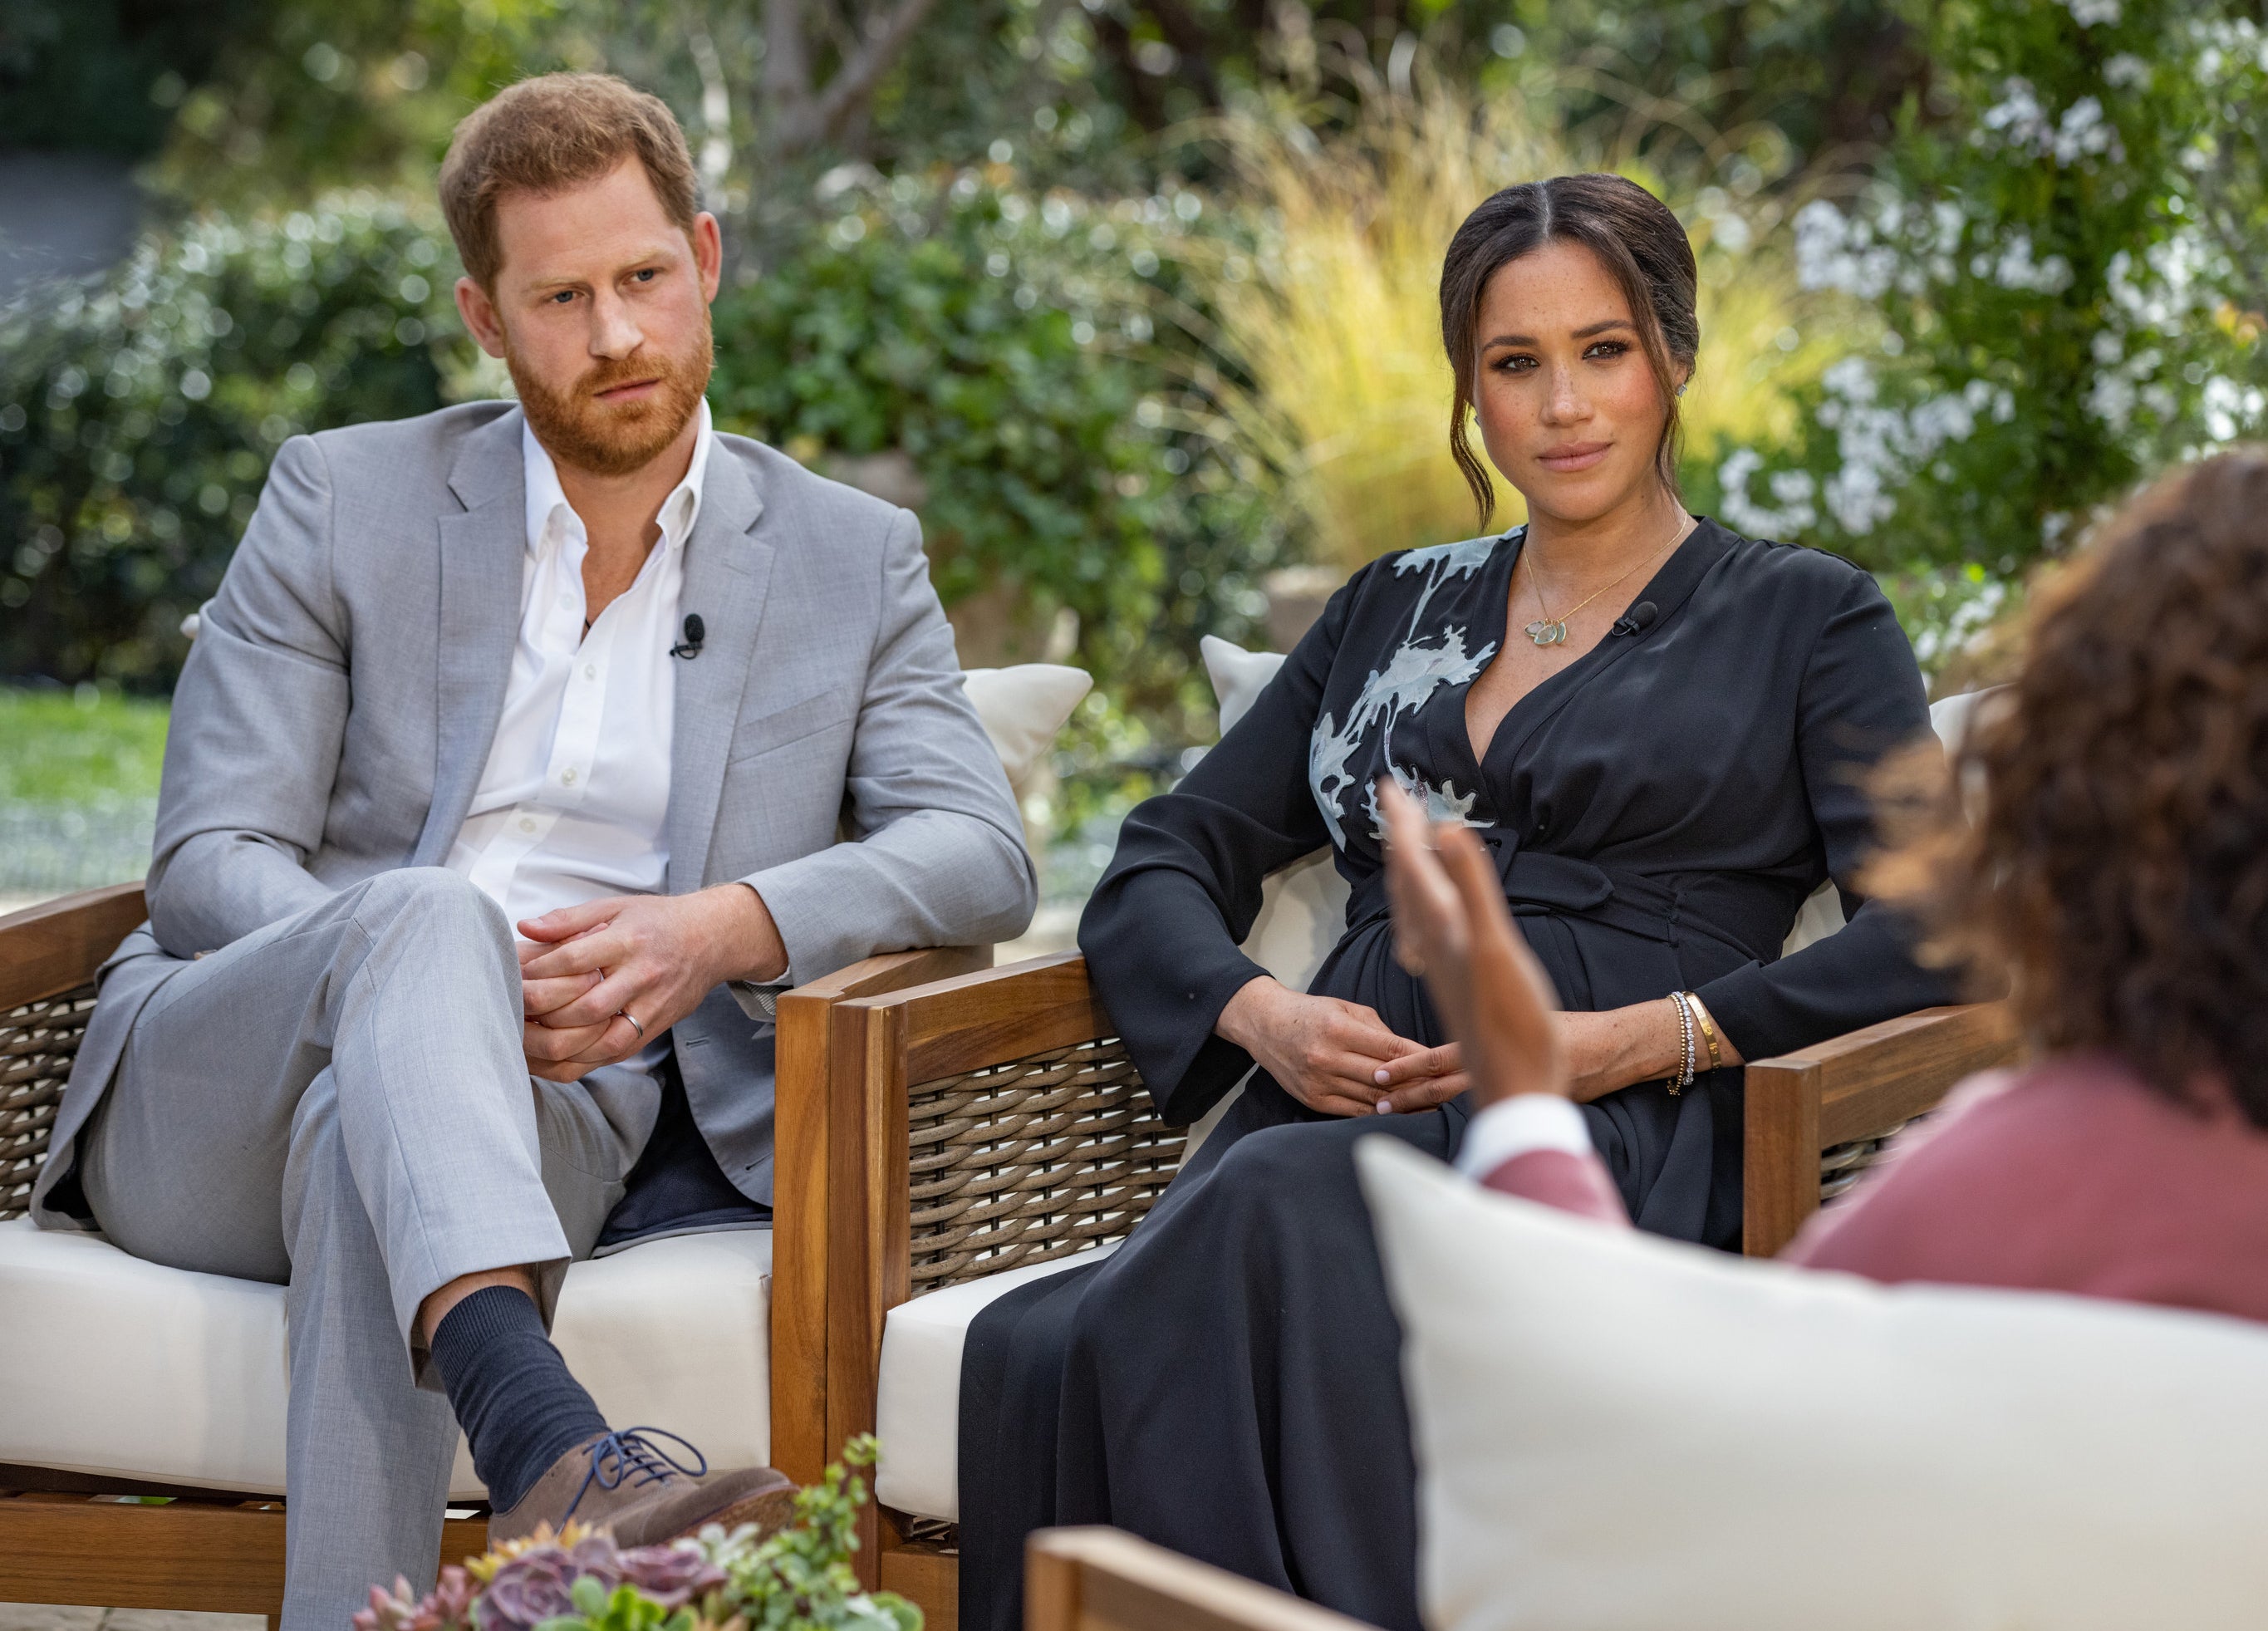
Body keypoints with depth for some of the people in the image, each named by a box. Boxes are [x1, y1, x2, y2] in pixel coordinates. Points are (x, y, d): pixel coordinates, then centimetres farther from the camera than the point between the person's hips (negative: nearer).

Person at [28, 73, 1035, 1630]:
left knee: (366, 1130, -38)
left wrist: (727, 928, -19)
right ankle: (554, 1453, -60)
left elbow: (978, 854, 1)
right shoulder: (346, 499, 11)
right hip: (208, 1116, 0)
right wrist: (437, 966, -19)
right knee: (425, 913, -37)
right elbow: (211, 862, 3)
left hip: (570, 1122, 0)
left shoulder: (853, 557, 15)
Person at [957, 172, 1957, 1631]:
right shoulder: (1395, 609, 28)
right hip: (1334, 1115, 4)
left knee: (1278, 1210, -40)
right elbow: (1161, 867, 24)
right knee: (1042, 1354, -33)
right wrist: (1259, 1012, 1)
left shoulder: (1805, 619, 15)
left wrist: (1639, 1040, -12)